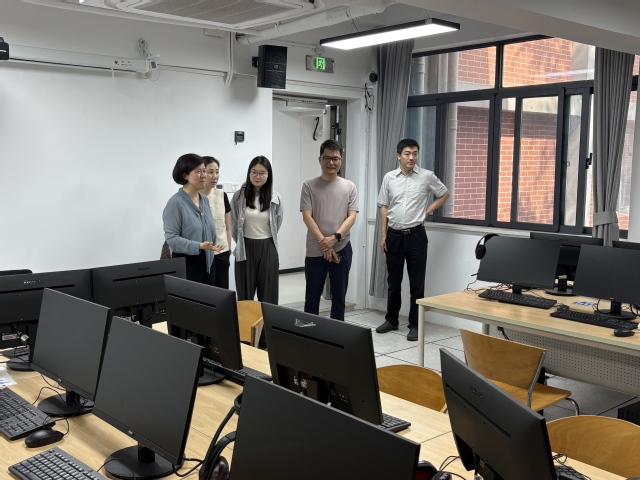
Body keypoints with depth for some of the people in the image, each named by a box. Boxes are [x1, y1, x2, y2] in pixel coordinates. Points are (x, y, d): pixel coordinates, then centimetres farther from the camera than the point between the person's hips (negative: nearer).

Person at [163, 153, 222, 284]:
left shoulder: (204, 200, 10)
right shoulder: (175, 203, -14)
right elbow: (171, 238, -20)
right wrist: (198, 246, -27)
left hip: (207, 263, 7)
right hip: (186, 265, -7)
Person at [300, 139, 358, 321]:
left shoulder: (349, 186, 4)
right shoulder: (309, 186, 0)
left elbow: (352, 216, -2)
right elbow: (307, 216, -6)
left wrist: (335, 238, -16)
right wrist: (323, 242, -15)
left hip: (342, 248, 1)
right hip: (315, 250, -1)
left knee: (339, 296, 10)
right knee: (312, 297, 6)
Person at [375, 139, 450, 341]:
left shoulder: (427, 176, -3)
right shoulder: (389, 178, 3)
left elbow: (444, 194, 10)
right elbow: (384, 208, 7)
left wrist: (426, 211, 0)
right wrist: (383, 235, 5)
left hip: (416, 235, -2)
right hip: (394, 235, 2)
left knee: (416, 282, 2)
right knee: (393, 280, 12)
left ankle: (414, 324, 12)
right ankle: (391, 320, 25)